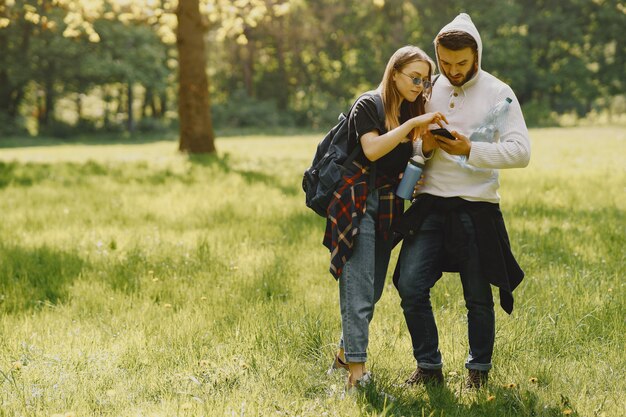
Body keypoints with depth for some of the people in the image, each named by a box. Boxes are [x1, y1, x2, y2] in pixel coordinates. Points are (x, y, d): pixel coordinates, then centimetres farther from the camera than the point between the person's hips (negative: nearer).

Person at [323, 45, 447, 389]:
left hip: (387, 205, 7)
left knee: (373, 288, 10)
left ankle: (345, 353, 25)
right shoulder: (368, 105, -8)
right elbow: (372, 149, -23)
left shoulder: (410, 111, 13)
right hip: (357, 202, -7)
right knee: (358, 287, -10)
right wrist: (413, 124, -25)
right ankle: (356, 368, -9)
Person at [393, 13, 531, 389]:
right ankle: (429, 367, 8)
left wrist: (470, 150, -20)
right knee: (411, 286, -8)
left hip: (477, 207, -3)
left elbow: (521, 152, -11)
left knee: (478, 296, 5)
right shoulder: (428, 89, 8)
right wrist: (424, 147, -7)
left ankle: (479, 369, 26)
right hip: (430, 204, 3)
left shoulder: (498, 93, -2)